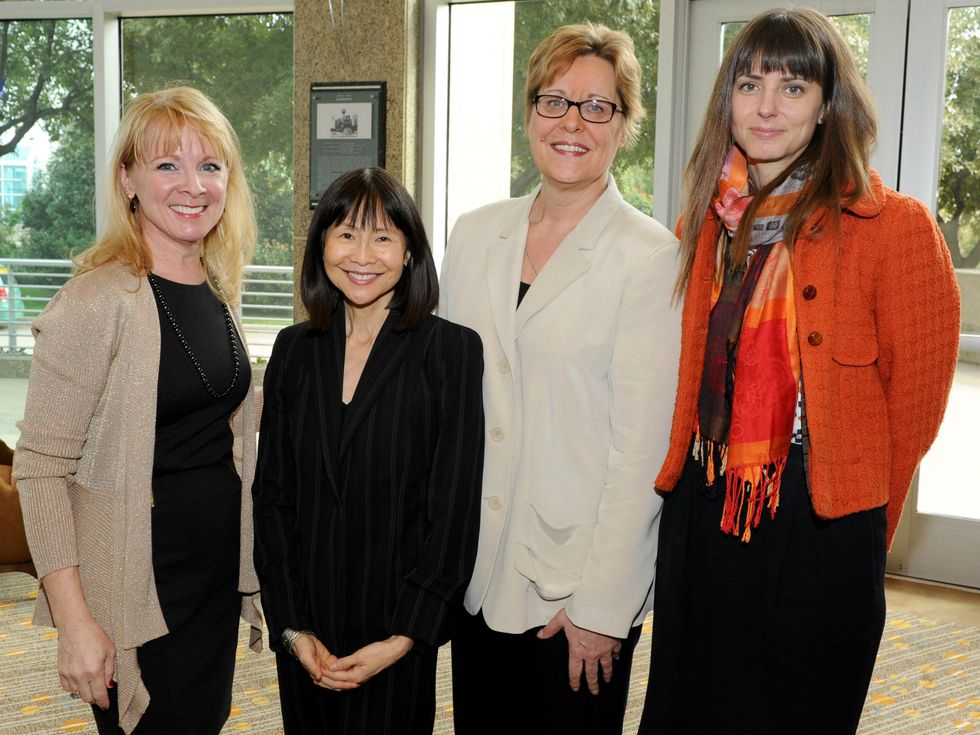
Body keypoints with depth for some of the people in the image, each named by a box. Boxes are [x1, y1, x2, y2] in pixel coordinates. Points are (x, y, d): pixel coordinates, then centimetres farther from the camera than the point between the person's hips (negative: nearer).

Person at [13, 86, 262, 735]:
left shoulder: (218, 292, 7)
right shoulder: (98, 301, -16)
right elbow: (40, 467, -17)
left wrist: (248, 566, 15)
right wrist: (75, 621, -21)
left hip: (217, 575, 7)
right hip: (136, 586, -7)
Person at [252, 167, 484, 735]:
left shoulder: (452, 350, -7)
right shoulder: (295, 349, 4)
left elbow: (455, 510, -9)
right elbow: (271, 493, 4)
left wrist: (403, 638, -14)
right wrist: (292, 625, -5)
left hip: (397, 629, -3)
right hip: (304, 629, 3)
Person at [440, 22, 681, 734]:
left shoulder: (650, 257, -11)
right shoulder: (475, 234, 6)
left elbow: (642, 448, -12)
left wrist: (602, 607, -13)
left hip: (579, 579, -4)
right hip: (474, 566, 5)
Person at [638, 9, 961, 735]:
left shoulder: (894, 226, -10)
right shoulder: (706, 224, 7)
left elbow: (915, 397, -7)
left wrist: (865, 524, -1)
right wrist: (690, 478, 9)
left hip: (820, 527, -5)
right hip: (700, 512, 5)